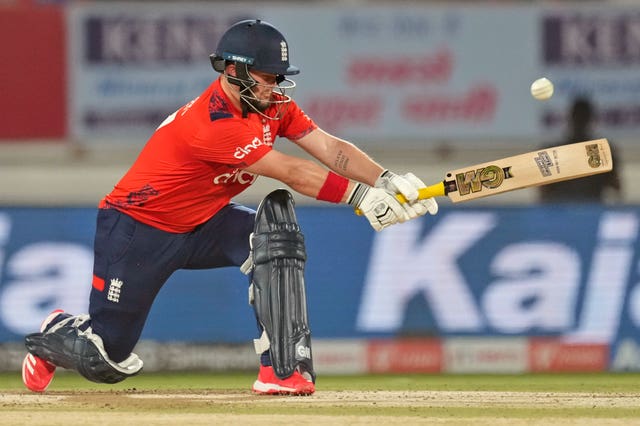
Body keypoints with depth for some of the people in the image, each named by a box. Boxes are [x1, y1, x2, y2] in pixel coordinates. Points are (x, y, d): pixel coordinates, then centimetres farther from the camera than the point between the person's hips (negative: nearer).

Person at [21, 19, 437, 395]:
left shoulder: (272, 104, -7)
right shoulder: (213, 124, -33)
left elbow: (329, 147, -15)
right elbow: (293, 173, -34)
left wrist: (388, 181, -31)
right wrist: (363, 197, -38)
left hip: (204, 225, 7)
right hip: (139, 228, -7)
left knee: (278, 236, -23)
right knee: (107, 359, -4)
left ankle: (283, 368, -20)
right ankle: (57, 334, 33)